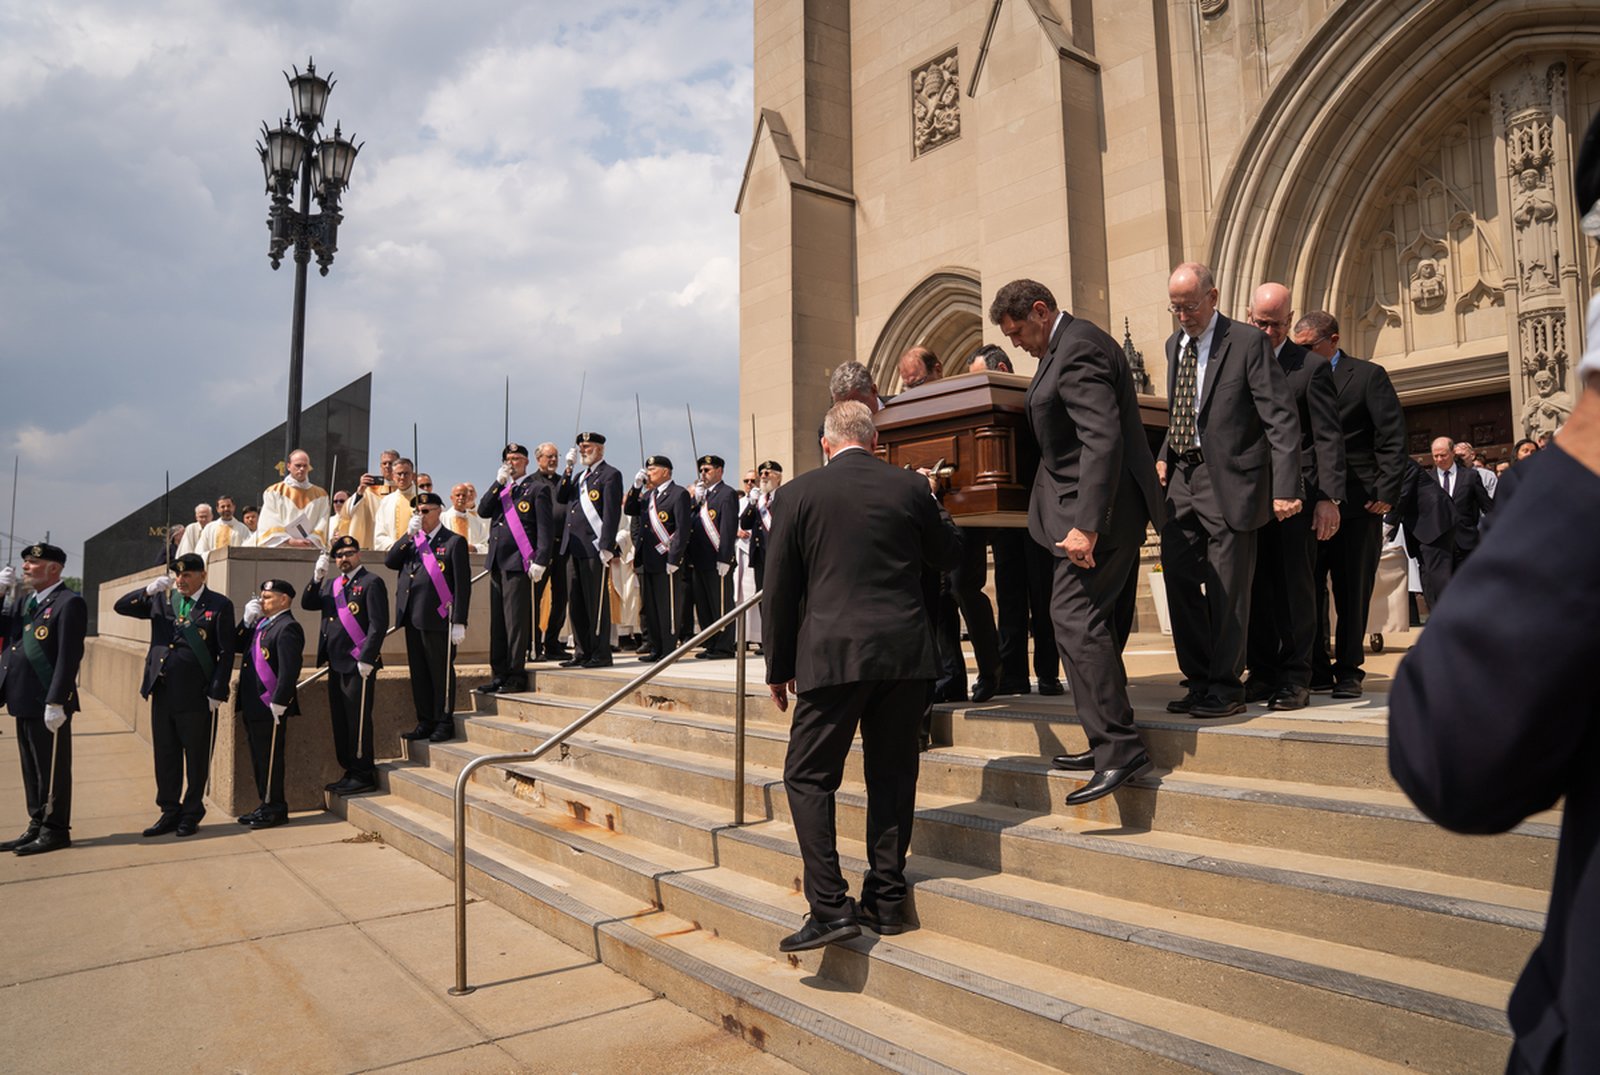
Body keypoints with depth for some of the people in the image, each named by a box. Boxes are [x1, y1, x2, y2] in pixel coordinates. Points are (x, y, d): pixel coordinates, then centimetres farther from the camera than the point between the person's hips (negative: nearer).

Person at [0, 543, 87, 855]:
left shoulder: (69, 603, -12)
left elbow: (69, 657, -17)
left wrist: (55, 702, -20)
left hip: (48, 703, -8)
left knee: (52, 771, 2)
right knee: (31, 770, 16)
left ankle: (55, 831, 11)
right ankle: (37, 827, 26)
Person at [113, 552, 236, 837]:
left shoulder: (219, 606, -5)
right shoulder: (161, 600, 10)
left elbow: (226, 653, -7)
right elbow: (120, 606, 10)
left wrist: (217, 693, -11)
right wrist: (148, 590, -7)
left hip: (197, 696, -5)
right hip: (162, 691, 5)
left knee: (197, 758, 5)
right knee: (165, 755, 12)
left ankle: (192, 814, 18)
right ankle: (170, 812, 24)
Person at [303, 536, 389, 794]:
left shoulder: (371, 583, -6)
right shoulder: (331, 584, 19)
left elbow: (379, 624, -13)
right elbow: (307, 604, 10)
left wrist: (366, 659, -18)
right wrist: (318, 576, -2)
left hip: (358, 665, -8)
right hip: (335, 664, 8)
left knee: (358, 721, -3)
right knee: (340, 721, 13)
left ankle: (363, 775, 5)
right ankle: (349, 772, 22)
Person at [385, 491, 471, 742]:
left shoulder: (454, 542, -3)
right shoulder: (410, 540, 17)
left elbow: (462, 584, -7)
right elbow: (389, 562, 3)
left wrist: (459, 622, -13)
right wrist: (408, 535, -5)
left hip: (437, 619, -6)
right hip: (412, 618, 6)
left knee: (441, 672, 1)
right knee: (418, 673, 11)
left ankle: (444, 724, 10)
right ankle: (425, 722, 21)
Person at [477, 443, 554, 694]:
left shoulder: (538, 488, -1)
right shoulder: (500, 489, 21)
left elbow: (545, 528, -8)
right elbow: (483, 511, 6)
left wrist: (540, 561, -17)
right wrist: (498, 483, -2)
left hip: (519, 564, -7)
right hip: (497, 562, 7)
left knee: (516, 620, -6)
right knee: (497, 621, 10)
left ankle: (517, 675, 0)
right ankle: (500, 674, 17)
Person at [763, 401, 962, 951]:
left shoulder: (798, 493, 0)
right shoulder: (910, 486, 5)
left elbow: (780, 589, 1)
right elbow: (948, 555, 18)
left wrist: (778, 667, 9)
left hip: (833, 653, -3)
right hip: (906, 651, 4)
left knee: (808, 777, 5)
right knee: (892, 774, 14)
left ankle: (830, 905, -1)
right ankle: (887, 897, 20)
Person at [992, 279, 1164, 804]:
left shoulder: (1077, 350, -15)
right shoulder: (1074, 344, 18)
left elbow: (1102, 439, -25)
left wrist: (1086, 525, -30)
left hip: (1099, 505, -11)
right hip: (1108, 507, 11)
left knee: (1075, 617, -15)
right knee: (1099, 622, 12)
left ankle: (1120, 746, -13)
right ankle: (1109, 743, 19)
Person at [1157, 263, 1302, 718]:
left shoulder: (1249, 342, -7)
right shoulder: (1174, 344, 14)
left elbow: (1281, 418, -11)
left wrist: (1285, 488, -19)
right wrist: (1164, 456, 7)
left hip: (1229, 482, -7)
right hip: (1183, 480, 7)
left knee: (1226, 590, -1)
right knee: (1179, 580, 7)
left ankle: (1225, 688, 11)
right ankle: (1199, 682, 19)